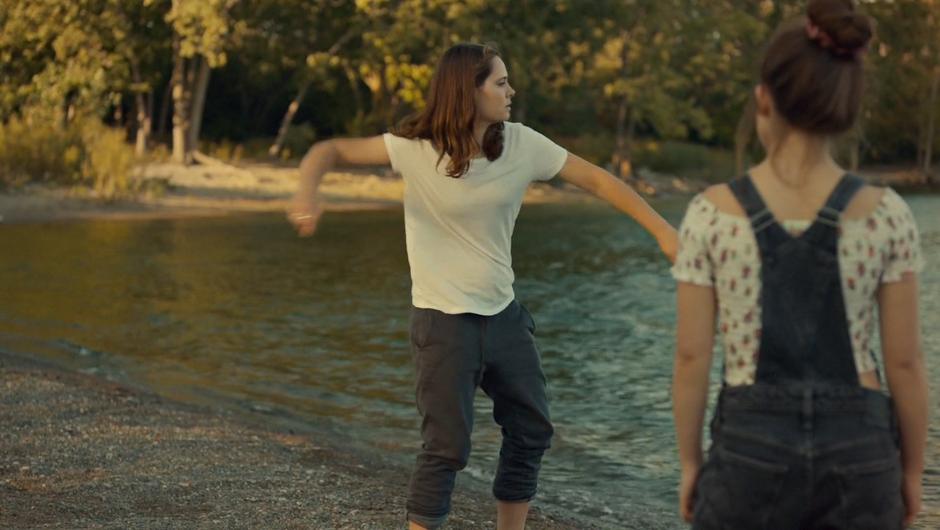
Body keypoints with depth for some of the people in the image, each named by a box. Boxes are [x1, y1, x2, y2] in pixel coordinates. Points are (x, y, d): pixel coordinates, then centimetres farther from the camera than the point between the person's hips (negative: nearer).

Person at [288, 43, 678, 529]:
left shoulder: (522, 145, -8)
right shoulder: (417, 149, -17)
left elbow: (597, 180, -2)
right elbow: (331, 150, -12)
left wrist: (661, 229, -7)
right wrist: (307, 192, -33)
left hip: (503, 314, 5)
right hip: (443, 320, -5)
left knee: (532, 430, 14)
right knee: (447, 448, -4)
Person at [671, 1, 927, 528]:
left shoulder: (711, 213, -9)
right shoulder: (886, 214, -8)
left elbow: (692, 356, -6)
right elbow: (905, 360, -4)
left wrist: (690, 463, 7)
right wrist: (912, 469, 9)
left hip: (752, 451, -1)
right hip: (855, 453, 1)